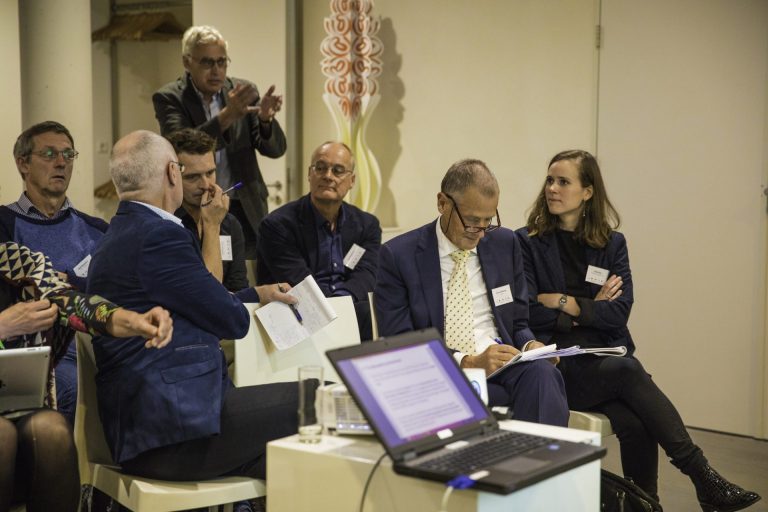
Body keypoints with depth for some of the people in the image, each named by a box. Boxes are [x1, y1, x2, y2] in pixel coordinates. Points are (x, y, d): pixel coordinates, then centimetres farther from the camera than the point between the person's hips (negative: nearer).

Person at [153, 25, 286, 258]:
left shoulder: (243, 91, 3)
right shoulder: (169, 98, -5)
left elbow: (275, 149, -2)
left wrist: (266, 118, -24)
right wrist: (227, 115, -33)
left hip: (246, 210, 3)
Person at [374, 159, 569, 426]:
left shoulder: (505, 243, 12)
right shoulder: (398, 255, -1)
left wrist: (529, 345, -4)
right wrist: (467, 362, -19)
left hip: (503, 367, 5)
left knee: (541, 373, -32)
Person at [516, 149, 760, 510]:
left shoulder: (612, 244, 11)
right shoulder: (527, 242, 3)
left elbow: (619, 313, -1)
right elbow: (529, 313, -7)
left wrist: (565, 302, -9)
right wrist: (591, 309, -3)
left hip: (606, 358, 3)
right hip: (557, 366, -3)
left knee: (635, 425, -29)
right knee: (627, 371, -31)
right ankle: (701, 475, -27)